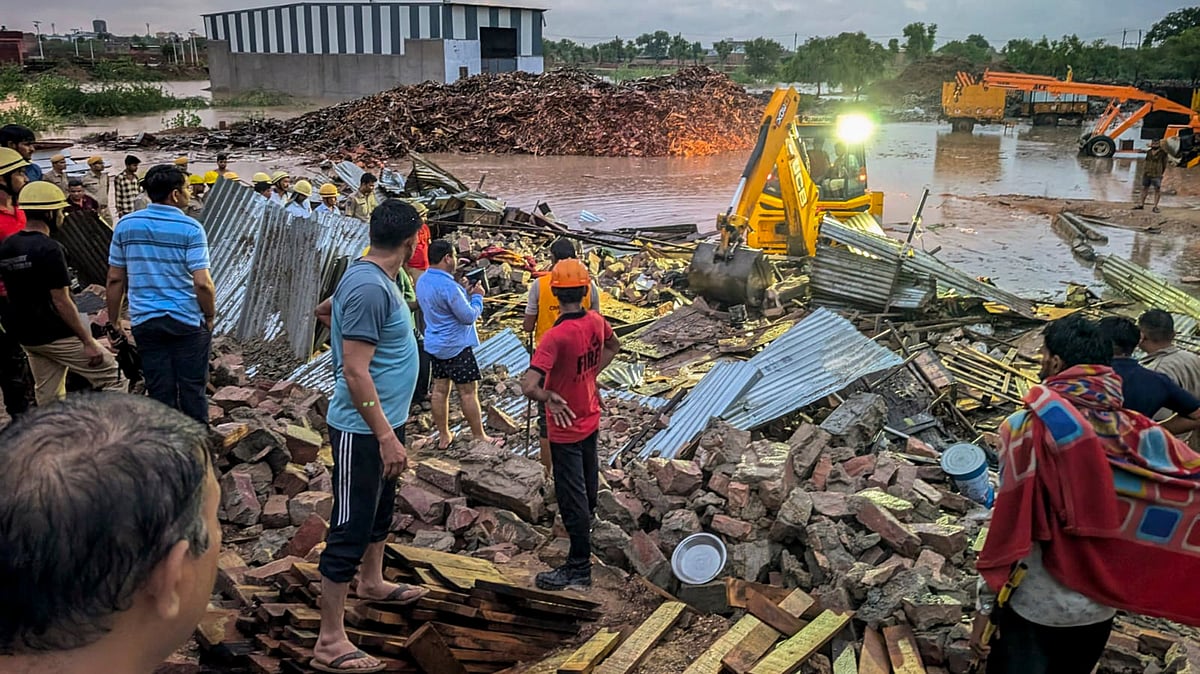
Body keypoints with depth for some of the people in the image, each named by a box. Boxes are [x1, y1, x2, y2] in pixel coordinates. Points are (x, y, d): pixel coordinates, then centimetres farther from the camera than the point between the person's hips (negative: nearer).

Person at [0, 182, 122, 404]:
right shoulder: (49, 248, -18)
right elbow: (61, 302, -19)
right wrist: (88, 341, -16)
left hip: (26, 336, 8)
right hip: (56, 335, -8)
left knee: (47, 398, 14)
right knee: (109, 373, 0)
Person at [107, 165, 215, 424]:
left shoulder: (126, 225, 2)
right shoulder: (190, 228, -11)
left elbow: (115, 279, 5)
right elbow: (202, 283, -16)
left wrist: (114, 321, 13)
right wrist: (210, 316, -1)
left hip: (145, 322, 4)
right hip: (188, 322, -3)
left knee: (159, 392, 11)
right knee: (193, 390, 7)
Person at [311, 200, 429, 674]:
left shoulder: (371, 278, 7)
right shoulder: (370, 288, -25)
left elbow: (324, 310, 26)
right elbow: (355, 372, -28)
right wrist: (386, 436, -27)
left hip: (383, 422, 10)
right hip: (364, 430, -10)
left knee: (380, 508, 27)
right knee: (350, 528, -3)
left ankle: (371, 582, 49)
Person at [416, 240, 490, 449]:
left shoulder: (422, 281, 3)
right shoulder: (448, 286, -25)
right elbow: (469, 316, -20)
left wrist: (465, 293, 10)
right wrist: (477, 296, -5)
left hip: (434, 344, 9)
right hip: (456, 346, -9)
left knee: (440, 389, 13)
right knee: (468, 391, 2)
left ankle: (443, 436, 21)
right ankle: (479, 436, 11)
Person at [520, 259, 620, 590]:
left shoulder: (556, 336, -30)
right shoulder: (597, 322, -8)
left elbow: (528, 386, -38)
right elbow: (613, 346, 16)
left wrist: (550, 398, -20)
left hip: (566, 426, -7)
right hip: (591, 418, 7)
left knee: (571, 495, 2)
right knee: (587, 476, 29)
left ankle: (579, 567, 12)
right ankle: (586, 523, 55)